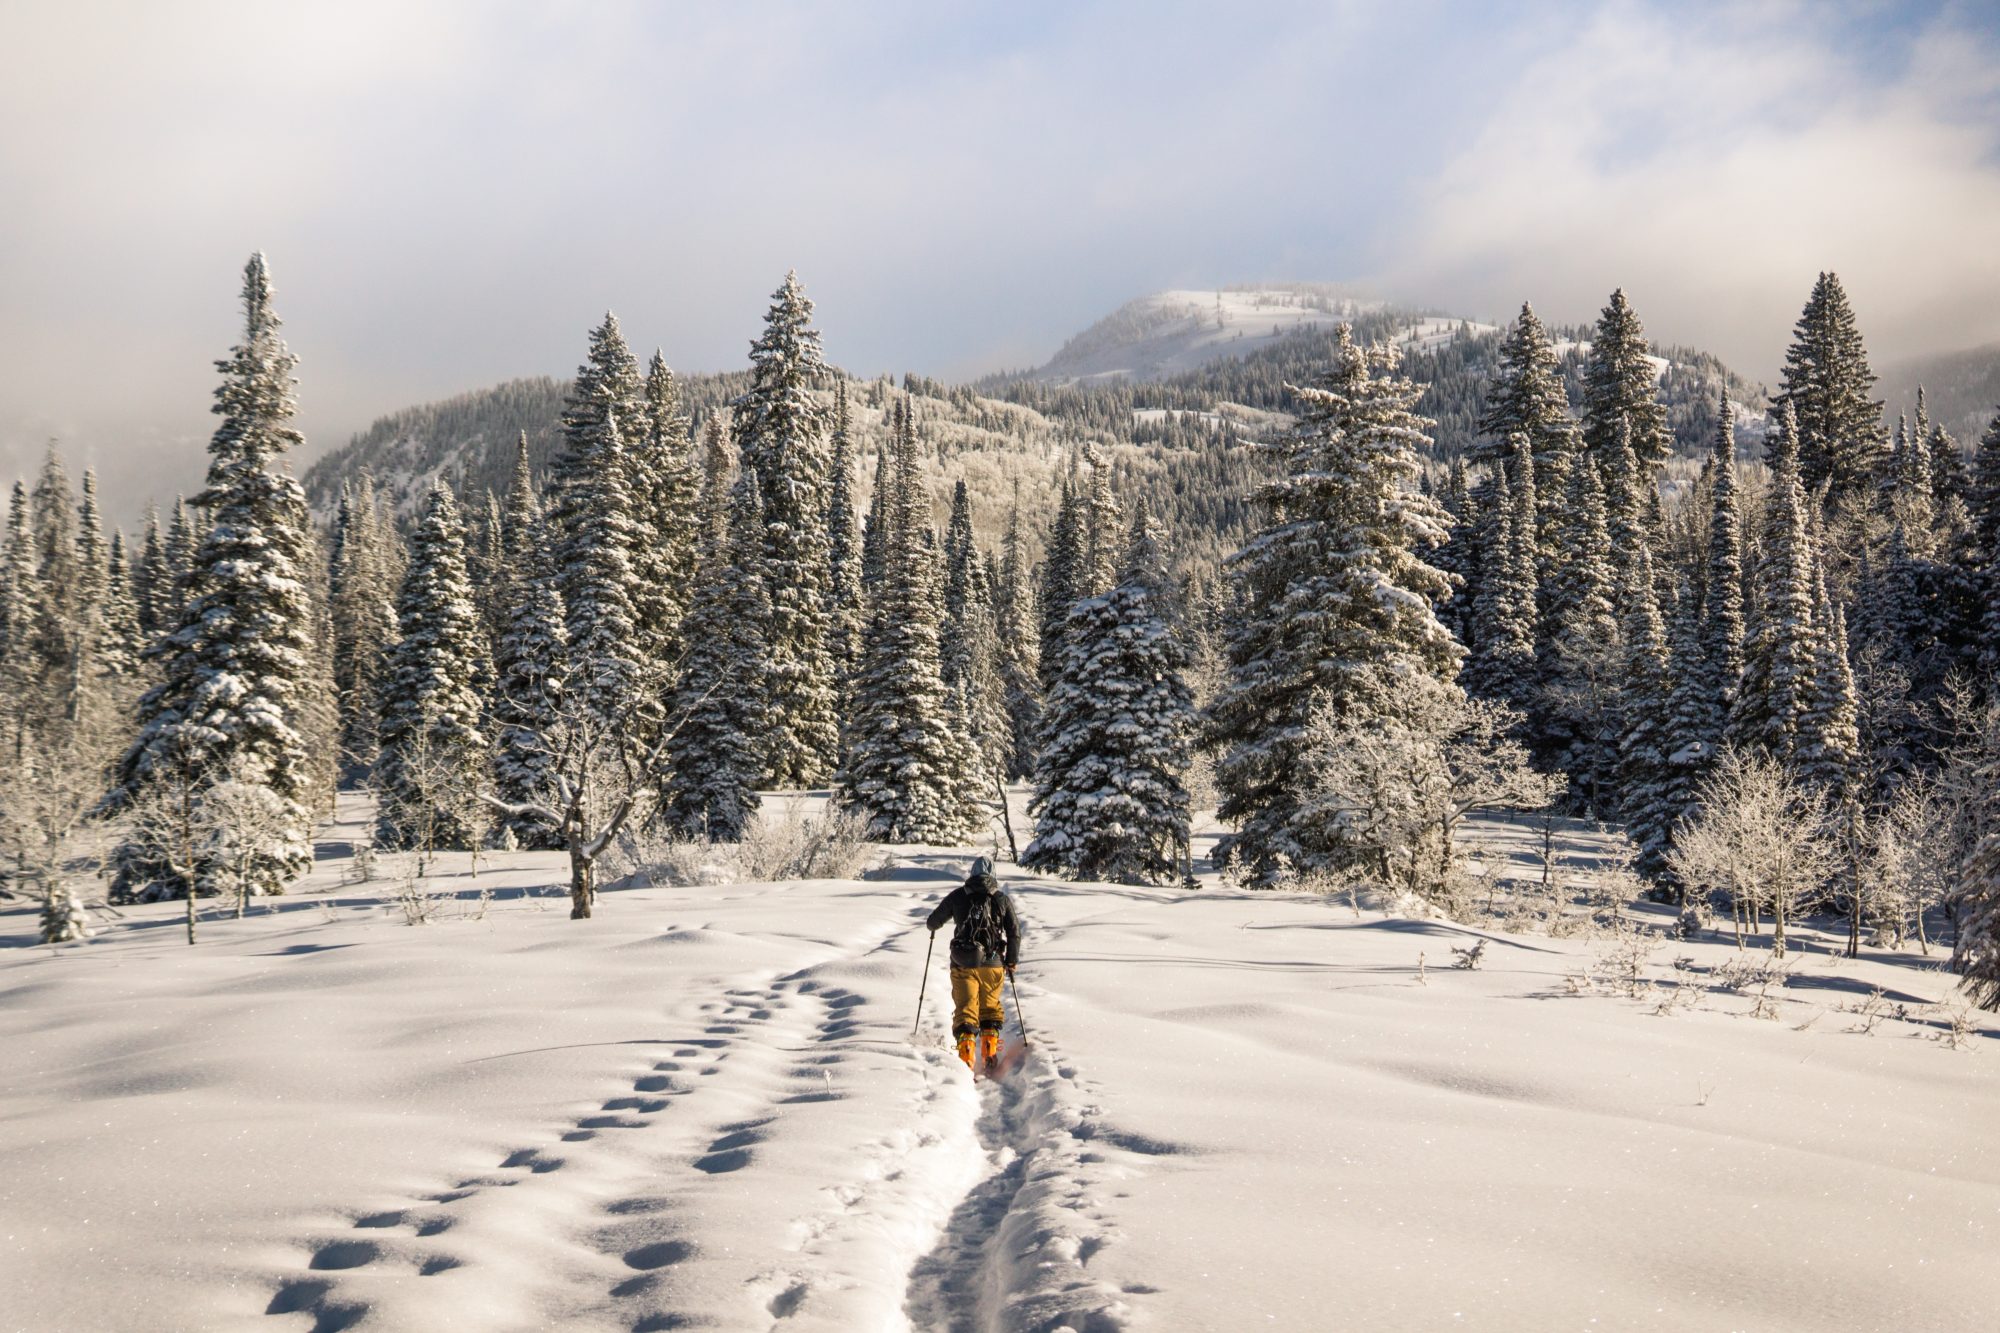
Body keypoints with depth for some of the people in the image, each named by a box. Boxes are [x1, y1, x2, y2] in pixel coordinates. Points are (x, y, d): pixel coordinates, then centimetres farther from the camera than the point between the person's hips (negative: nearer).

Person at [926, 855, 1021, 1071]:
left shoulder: (958, 896, 3)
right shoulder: (1003, 900, 3)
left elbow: (933, 921, 11)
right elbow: (1014, 933, 3)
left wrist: (933, 927, 35)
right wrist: (1011, 962, 13)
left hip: (963, 963, -1)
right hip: (993, 964, 1)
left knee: (965, 1009, 2)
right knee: (990, 1008, 19)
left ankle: (966, 1058, -10)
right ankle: (990, 1051, 11)